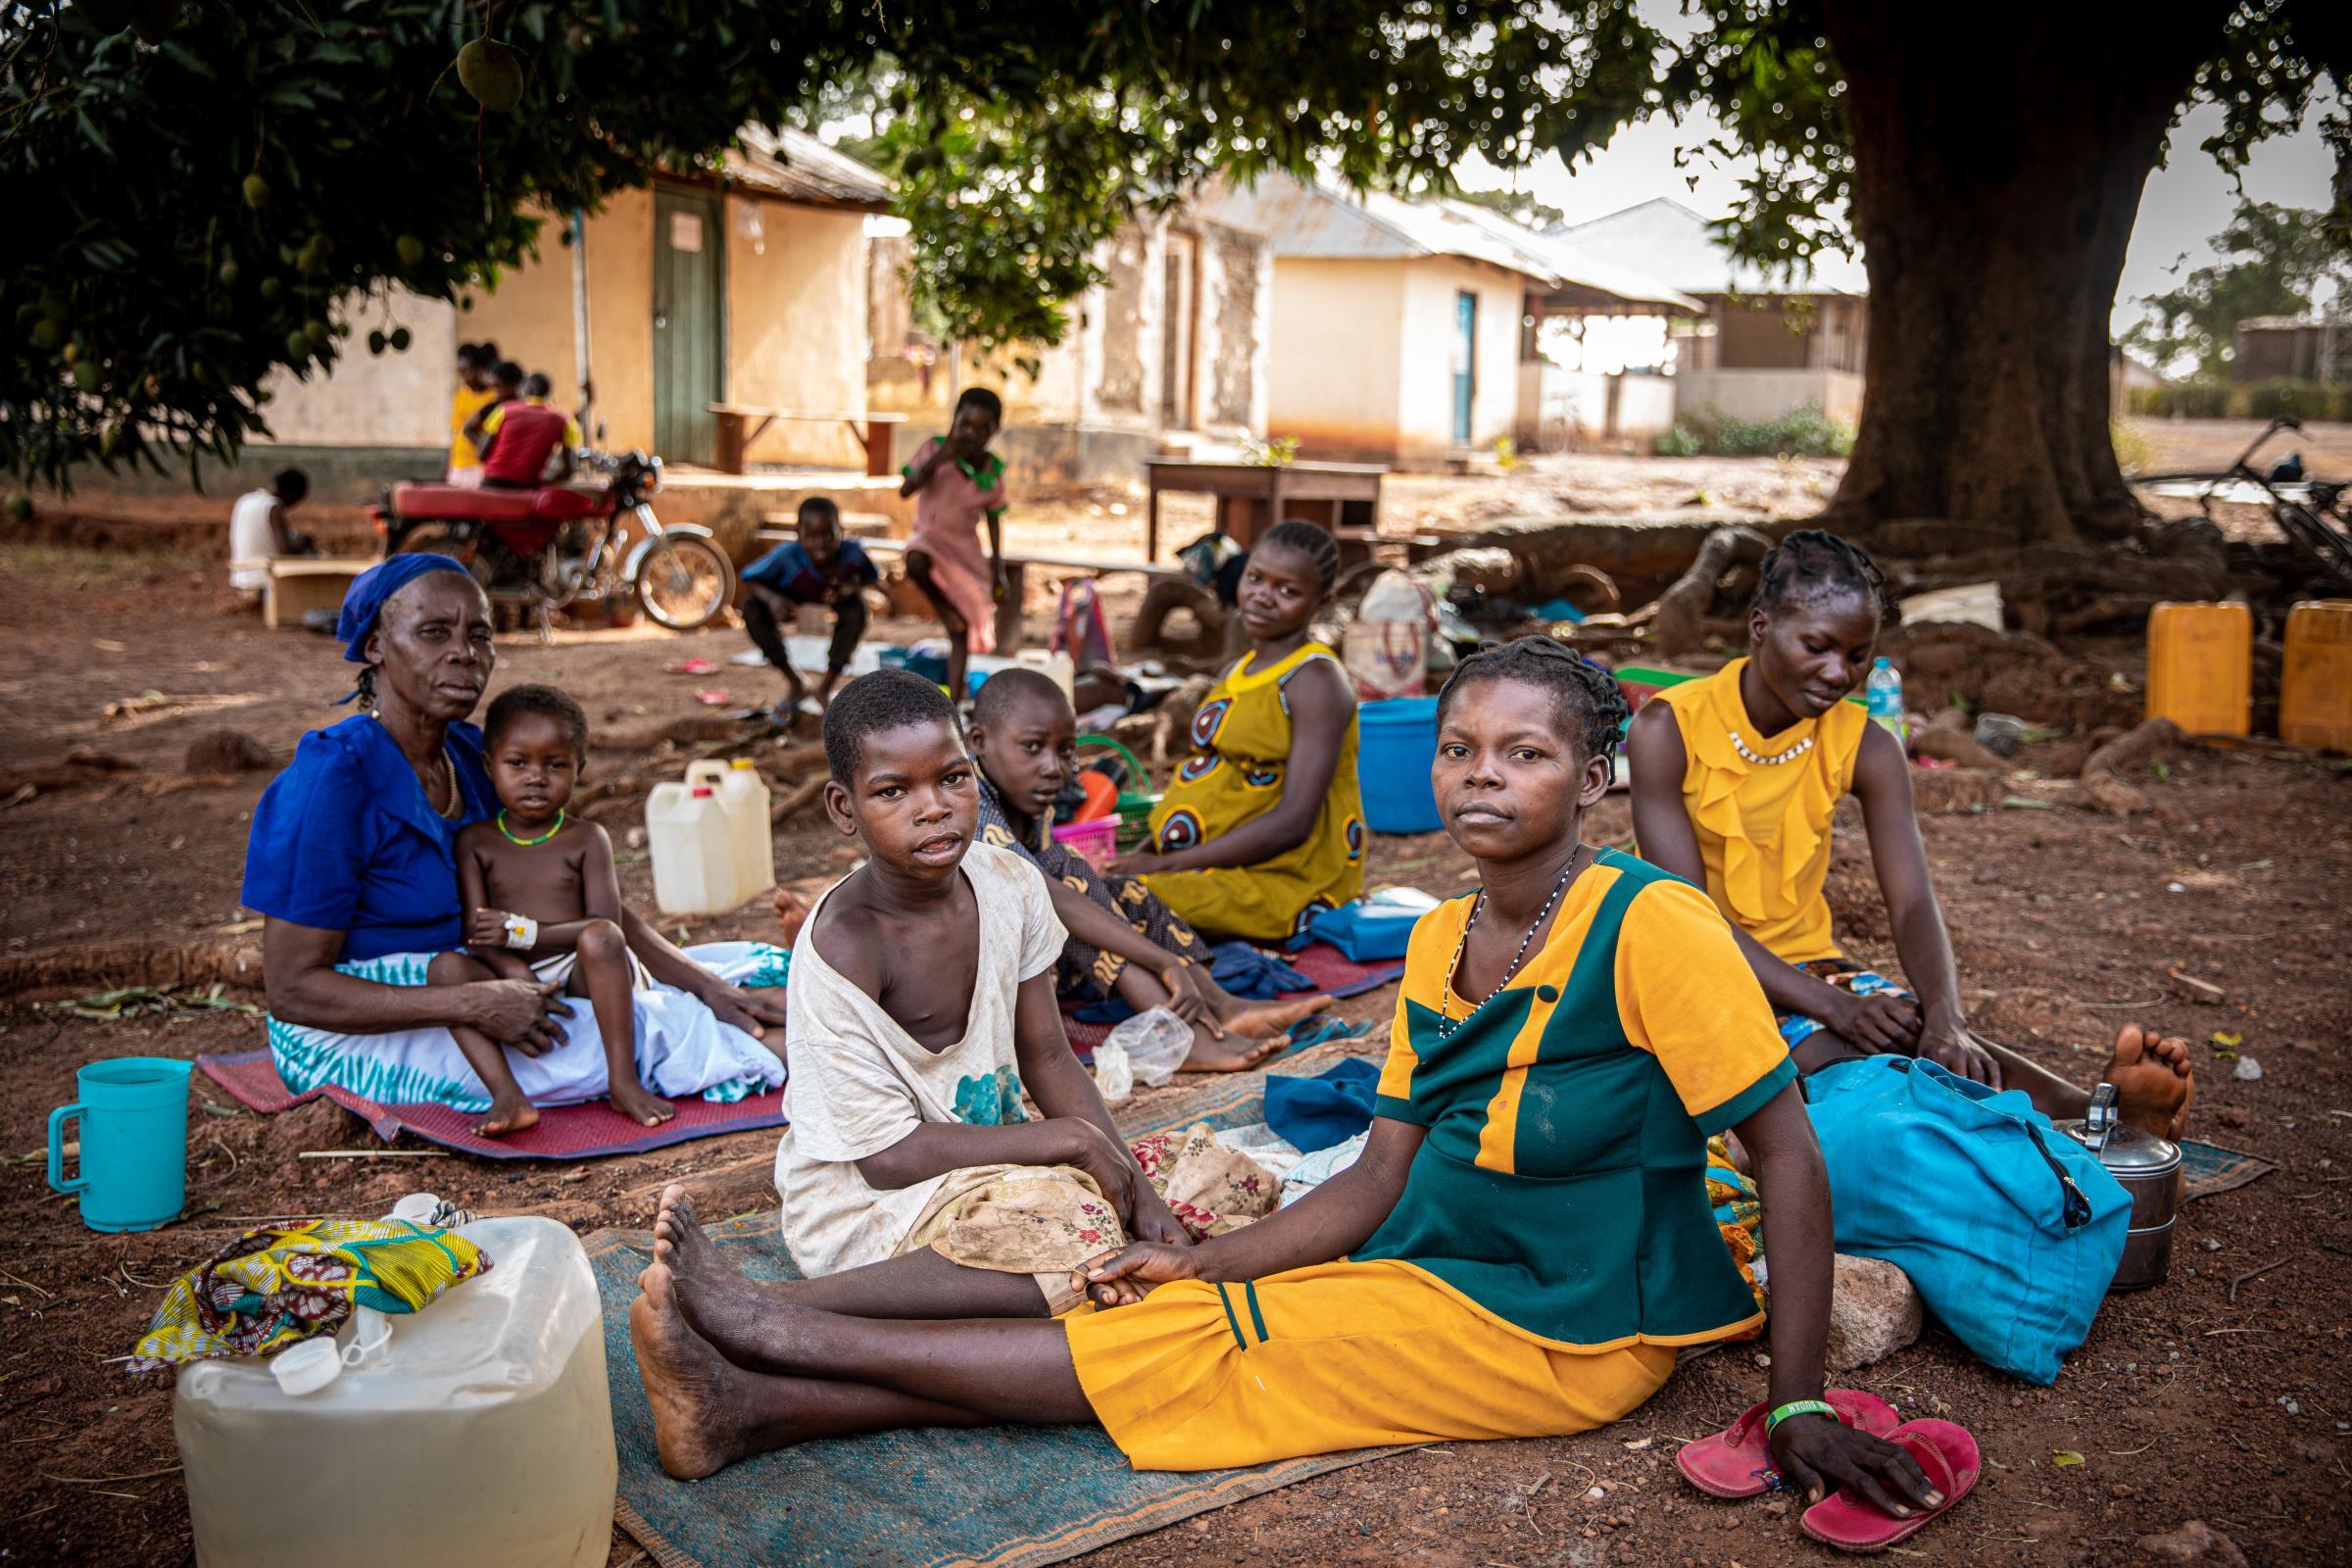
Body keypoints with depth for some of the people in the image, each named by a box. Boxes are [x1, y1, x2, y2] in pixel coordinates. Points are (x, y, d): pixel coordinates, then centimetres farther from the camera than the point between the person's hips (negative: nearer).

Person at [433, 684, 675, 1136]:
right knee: (446, 967, -25)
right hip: (511, 980, 2)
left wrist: (523, 932, -19)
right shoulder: (475, 841, 8)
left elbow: (604, 924, -8)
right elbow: (476, 930, -3)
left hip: (581, 979, -1)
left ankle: (624, 1081, -29)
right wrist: (515, 973, -23)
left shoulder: (586, 840, 4)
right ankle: (508, 1096, -37)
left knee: (600, 938, -32)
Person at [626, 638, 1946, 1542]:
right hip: (1437, 1274, 7)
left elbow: (1789, 1151, -17)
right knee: (1162, 1317, -9)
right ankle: (756, 1410, -11)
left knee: (1184, 1352, -13)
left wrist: (1801, 1407, -20)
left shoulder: (1652, 926, -19)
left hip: (1564, 1334, -7)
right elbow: (1381, 1182, 5)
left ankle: (789, 1333, -8)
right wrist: (1200, 1262, -4)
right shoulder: (1438, 941, 4)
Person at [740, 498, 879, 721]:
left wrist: (854, 590, -37)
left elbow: (873, 580, -14)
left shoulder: (852, 552, -32)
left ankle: (826, 687, -12)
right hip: (792, 605, 0)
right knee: (752, 608, -27)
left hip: (832, 603, 0)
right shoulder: (786, 555, -36)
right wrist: (771, 597, -44)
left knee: (857, 609, -32)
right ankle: (794, 682, -9)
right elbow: (749, 580, -23)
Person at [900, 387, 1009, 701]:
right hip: (930, 537, -3)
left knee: (964, 631, 3)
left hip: (967, 551, 3)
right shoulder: (935, 449, -14)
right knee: (916, 562, -41)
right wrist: (939, 458, -33)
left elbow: (994, 518, 4)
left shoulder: (993, 470, -6)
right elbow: (905, 490, -23)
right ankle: (945, 611, -15)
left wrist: (998, 567, 3)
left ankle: (953, 697, 13)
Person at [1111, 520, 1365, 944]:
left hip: (1281, 882, -9)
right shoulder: (1236, 672, 16)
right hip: (1209, 868, 9)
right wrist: (1142, 852, 1)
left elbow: (1293, 822, -20)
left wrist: (1167, 864, -21)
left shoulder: (1316, 681, -12)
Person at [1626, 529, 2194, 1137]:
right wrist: (1832, 1005, -31)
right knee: (1842, 1060, -33)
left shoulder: (1865, 747, -1)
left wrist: (1946, 1018, -34)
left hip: (1809, 962, 5)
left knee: (1932, 1040, -28)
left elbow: (1913, 905, -12)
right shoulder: (1668, 729, -14)